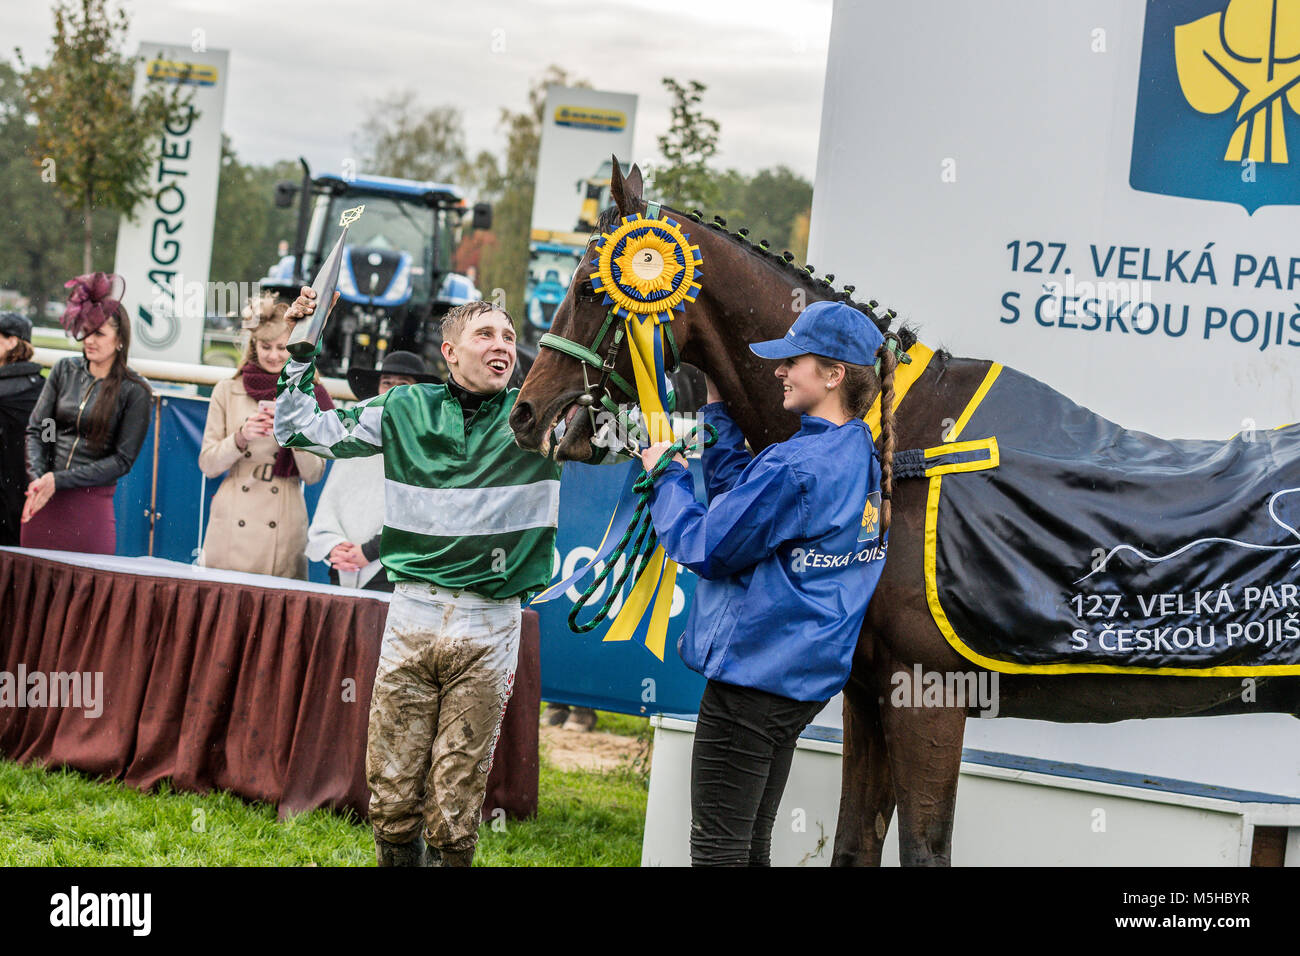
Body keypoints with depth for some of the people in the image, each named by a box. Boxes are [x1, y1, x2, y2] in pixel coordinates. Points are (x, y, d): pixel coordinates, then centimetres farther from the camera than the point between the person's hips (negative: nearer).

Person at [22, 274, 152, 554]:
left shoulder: (135, 392, -4)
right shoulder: (65, 370, 7)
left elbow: (122, 460, -6)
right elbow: (36, 429, 7)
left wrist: (58, 480, -12)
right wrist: (38, 479, -12)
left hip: (92, 505, -3)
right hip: (44, 501, 3)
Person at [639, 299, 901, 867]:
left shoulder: (795, 467, -22)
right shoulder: (861, 457, 9)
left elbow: (705, 547, -15)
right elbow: (741, 493, 19)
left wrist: (666, 474, 0)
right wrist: (718, 407, 19)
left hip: (753, 667, -10)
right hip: (805, 676, 10)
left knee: (717, 848, -4)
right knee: (750, 846, 17)